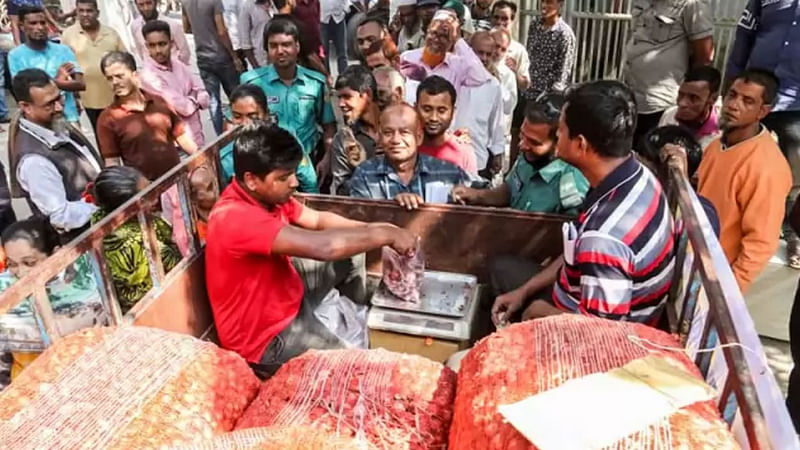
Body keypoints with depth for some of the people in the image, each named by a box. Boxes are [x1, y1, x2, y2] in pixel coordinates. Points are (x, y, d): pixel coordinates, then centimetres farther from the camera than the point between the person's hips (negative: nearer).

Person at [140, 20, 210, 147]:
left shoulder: (178, 64, 4)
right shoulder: (149, 76, -17)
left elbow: (204, 98, 2)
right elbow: (183, 107, -20)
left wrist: (189, 101, -14)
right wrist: (194, 100, -1)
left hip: (197, 138, 7)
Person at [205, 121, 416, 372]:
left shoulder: (267, 194, -6)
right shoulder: (234, 218, -35)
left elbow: (318, 220, 7)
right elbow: (323, 246, -41)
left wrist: (376, 231, -8)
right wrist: (387, 234, -28)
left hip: (288, 296, 9)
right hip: (266, 336, -9)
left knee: (351, 253, 16)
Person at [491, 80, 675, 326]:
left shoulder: (606, 235, -40)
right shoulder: (637, 176, -9)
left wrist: (539, 311, -14)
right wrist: (525, 291, 4)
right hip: (588, 303, 9)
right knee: (503, 270, 21)